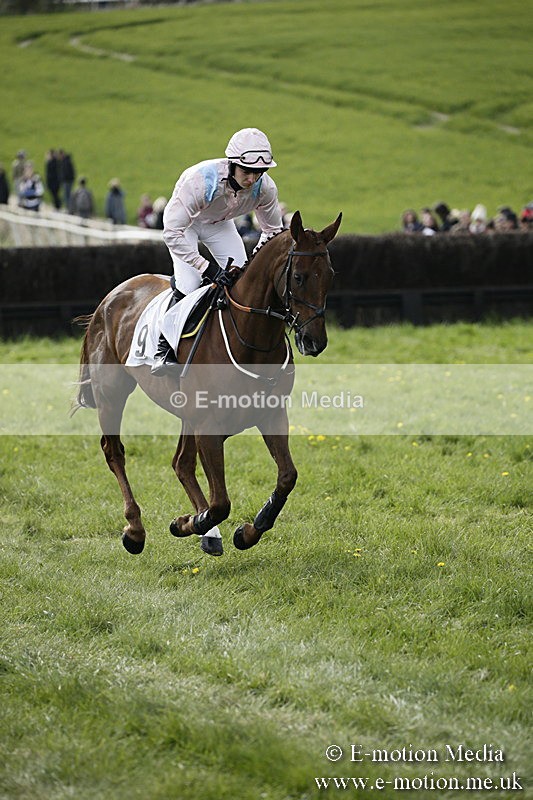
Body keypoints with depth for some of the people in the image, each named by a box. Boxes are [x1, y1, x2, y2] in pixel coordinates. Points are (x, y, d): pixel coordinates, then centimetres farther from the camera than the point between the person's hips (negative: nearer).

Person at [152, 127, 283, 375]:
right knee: (189, 283, -21)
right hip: (185, 222, -5)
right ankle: (165, 349, -6)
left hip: (220, 224, 5)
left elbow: (273, 231, -7)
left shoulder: (265, 187, -26)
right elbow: (172, 231, -41)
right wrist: (207, 268, -44)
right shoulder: (202, 180, -42)